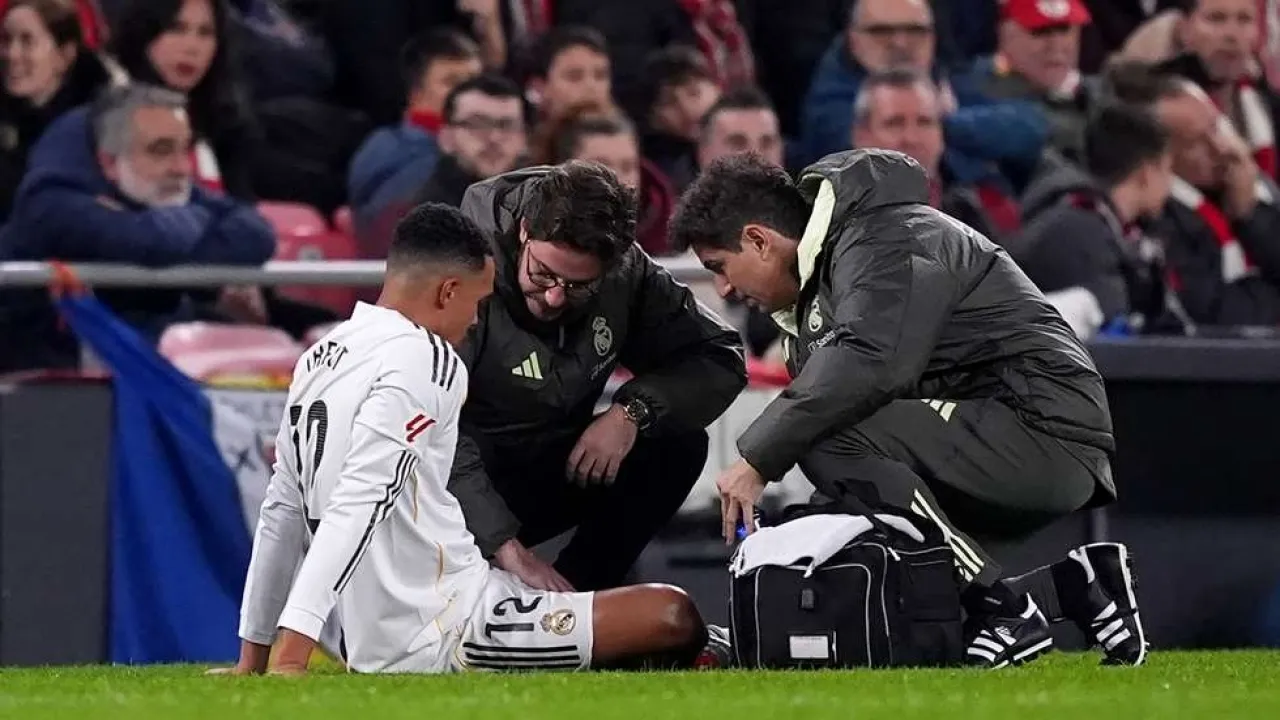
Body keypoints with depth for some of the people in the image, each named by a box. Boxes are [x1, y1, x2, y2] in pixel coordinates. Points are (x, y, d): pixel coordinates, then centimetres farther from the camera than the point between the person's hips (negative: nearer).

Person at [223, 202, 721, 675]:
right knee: (674, 618, -7)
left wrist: (253, 658, 26)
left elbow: (282, 512, 20)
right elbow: (357, 506, -22)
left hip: (370, 647, 9)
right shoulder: (424, 361, -13)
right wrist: (290, 658, -28)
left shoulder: (318, 360, 14)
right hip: (449, 637, -9)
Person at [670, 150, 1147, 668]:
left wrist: (758, 459, -27)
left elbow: (869, 364, -30)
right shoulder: (823, 272, 20)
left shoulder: (887, 242, -13)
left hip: (1046, 432, -10)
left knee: (834, 441, -23)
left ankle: (1007, 614, -19)